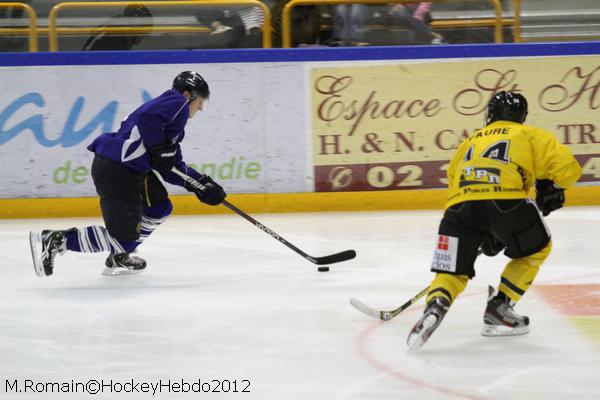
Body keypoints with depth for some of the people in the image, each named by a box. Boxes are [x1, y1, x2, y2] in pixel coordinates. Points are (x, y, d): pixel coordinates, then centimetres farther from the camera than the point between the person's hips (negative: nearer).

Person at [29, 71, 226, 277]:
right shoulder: (176, 101, -3)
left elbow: (173, 166, 26)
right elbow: (147, 116, -23)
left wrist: (201, 183, 19)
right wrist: (160, 149, -17)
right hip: (115, 171, -11)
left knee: (160, 207, 23)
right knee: (123, 237, -8)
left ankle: (119, 256, 29)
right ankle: (55, 240, -7)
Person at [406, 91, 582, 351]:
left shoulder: (469, 142, 36)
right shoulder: (530, 135, 23)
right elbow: (566, 166, 8)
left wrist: (488, 235, 39)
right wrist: (551, 190, 28)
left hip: (460, 203, 3)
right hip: (506, 200, -3)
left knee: (452, 271, 11)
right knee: (535, 249, 25)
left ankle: (434, 308, -20)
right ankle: (498, 309, 19)